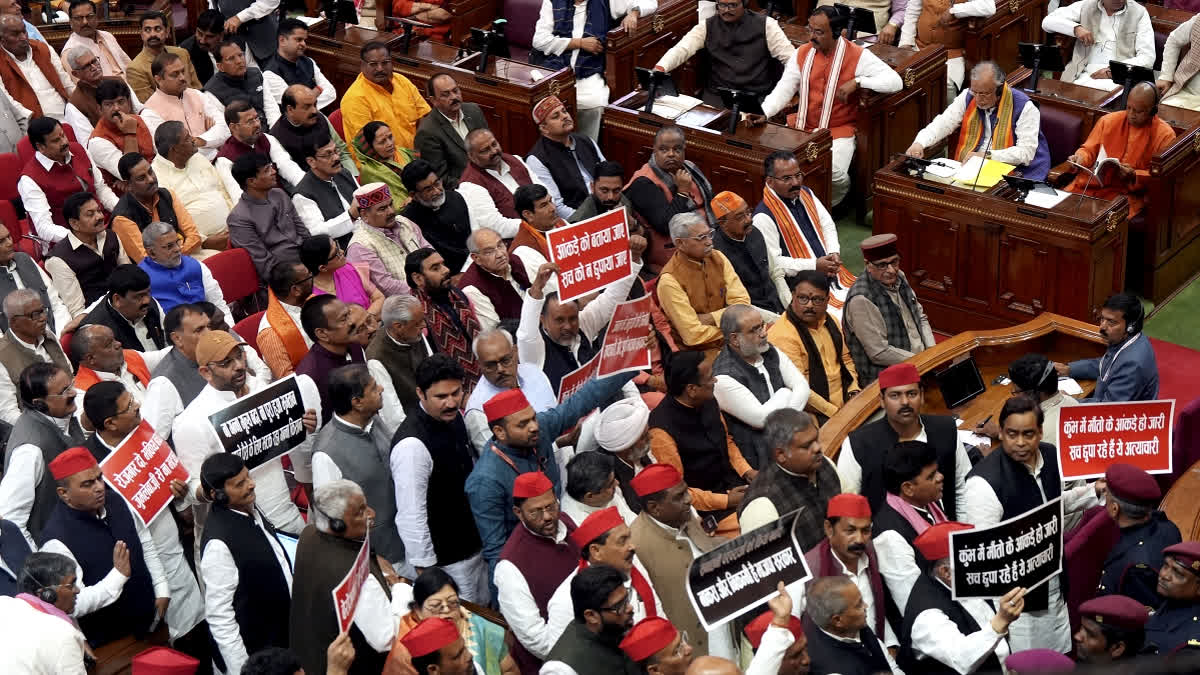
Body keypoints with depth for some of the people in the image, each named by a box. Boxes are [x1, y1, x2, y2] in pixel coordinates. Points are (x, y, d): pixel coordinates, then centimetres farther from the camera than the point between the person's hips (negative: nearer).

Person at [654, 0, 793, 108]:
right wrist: (659, 69, -25)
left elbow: (789, 56, -1)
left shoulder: (765, 25, 3)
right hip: (717, 95, 1)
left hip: (757, 97, -1)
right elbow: (681, 49, -5)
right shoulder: (707, 26, 6)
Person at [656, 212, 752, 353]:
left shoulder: (718, 258, 3)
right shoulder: (670, 280, -16)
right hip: (696, 352, -6)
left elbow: (743, 304, -1)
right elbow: (694, 335, -18)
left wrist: (708, 319, -14)